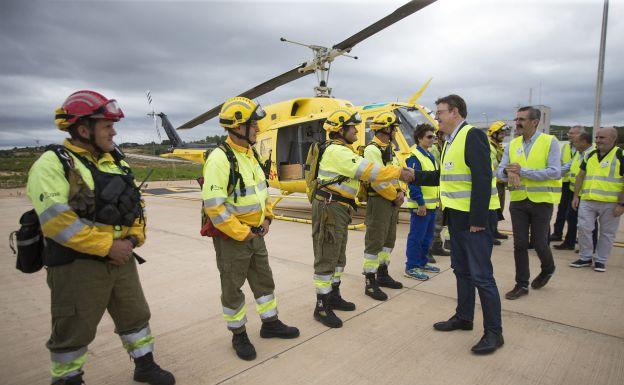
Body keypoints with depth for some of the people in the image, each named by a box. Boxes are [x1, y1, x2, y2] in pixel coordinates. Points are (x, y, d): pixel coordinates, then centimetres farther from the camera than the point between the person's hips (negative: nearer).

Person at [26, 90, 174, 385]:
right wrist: (107, 246, -20)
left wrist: (134, 238, -3)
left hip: (121, 258, 7)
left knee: (135, 315, 19)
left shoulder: (113, 161, 10)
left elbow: (134, 203, 13)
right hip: (77, 265, -7)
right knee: (74, 332, 10)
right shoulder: (53, 164, -13)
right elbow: (56, 221, -24)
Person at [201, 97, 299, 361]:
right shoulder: (220, 158, -21)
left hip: (255, 233, 8)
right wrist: (242, 234, -20)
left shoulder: (251, 154, 7)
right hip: (231, 237, -8)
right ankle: (239, 335, 28)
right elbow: (213, 205, -25)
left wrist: (267, 218, 8)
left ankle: (270, 324, 38)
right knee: (232, 288, 10)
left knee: (264, 279, 19)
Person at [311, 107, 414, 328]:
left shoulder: (345, 151, 17)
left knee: (338, 256, 19)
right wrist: (399, 173, -15)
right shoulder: (336, 151, -17)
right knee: (326, 257, -4)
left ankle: (333, 296, 33)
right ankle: (322, 307, 6)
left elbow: (366, 171, 13)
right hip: (329, 208, -11)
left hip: (340, 209, 11)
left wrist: (399, 172, 5)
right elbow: (369, 171, -22)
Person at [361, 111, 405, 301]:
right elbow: (378, 181, -22)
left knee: (389, 239, 17)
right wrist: (395, 196, -12)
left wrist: (400, 192, 1)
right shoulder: (372, 150, -15)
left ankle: (382, 274, 31)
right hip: (378, 201, -10)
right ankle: (369, 283, 2)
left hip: (392, 201, 10)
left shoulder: (389, 149, 17)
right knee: (375, 242, -6)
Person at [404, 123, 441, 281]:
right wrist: (420, 203, -23)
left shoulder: (430, 156, 16)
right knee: (416, 237, -3)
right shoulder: (414, 157, -14)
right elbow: (413, 182, -20)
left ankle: (422, 262, 30)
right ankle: (411, 267, 7)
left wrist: (438, 199, 18)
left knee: (427, 236, 17)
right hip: (421, 205, -10)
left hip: (432, 204, 10)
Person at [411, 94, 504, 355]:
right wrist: (415, 176, 15)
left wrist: (477, 219, -23)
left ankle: (493, 332, 11)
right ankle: (464, 317, 33)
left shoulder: (472, 135, -14)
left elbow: (483, 178, -21)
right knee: (461, 270, 18)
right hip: (456, 215, 10)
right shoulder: (451, 141, 15)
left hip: (474, 217, -9)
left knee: (481, 275, -3)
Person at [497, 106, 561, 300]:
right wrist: (508, 171, -23)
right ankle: (521, 284, 19)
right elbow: (500, 171, 1)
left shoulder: (550, 142, -6)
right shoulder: (512, 145, 5)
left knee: (539, 242, 5)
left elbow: (555, 172, -16)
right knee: (520, 244, 6)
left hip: (541, 201, -3)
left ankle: (548, 269, 38)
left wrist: (522, 171, -21)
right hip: (518, 201, 3)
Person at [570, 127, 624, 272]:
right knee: (584, 229, 4)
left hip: (610, 203, -4)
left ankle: (600, 261, 20)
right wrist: (576, 196, 8)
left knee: (607, 233, 7)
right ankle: (585, 258, 18)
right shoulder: (590, 155, 10)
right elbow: (581, 176, 15)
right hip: (587, 201, 4)